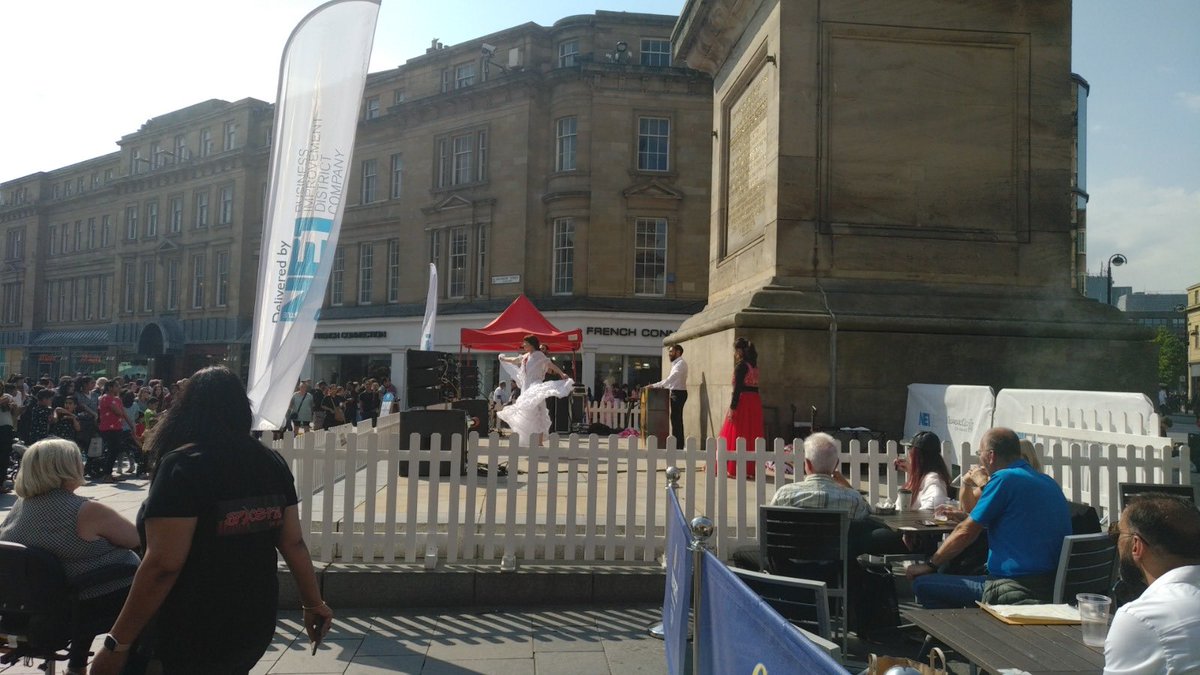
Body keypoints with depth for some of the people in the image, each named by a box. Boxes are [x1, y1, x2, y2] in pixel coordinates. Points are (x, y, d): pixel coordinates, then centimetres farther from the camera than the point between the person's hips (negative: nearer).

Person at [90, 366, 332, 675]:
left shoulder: (183, 465, -16)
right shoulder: (272, 462, 1)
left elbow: (162, 565, -21)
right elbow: (293, 543, 5)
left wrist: (117, 644, -13)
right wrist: (313, 603, 17)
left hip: (192, 639, -6)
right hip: (255, 626, 6)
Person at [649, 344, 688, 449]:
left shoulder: (681, 363, -13)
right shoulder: (676, 364, 19)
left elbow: (671, 378, -23)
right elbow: (669, 379, 19)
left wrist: (654, 385, -25)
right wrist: (655, 386, 8)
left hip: (679, 393, -10)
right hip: (675, 393, 10)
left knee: (676, 419, -9)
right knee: (676, 419, 11)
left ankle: (678, 445, -7)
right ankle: (677, 444, 15)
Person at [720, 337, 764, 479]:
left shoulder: (741, 365, -11)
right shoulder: (754, 365, 12)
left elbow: (738, 388, -17)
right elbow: (753, 385, 12)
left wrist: (732, 407, -17)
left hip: (743, 401, -8)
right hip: (755, 402, 8)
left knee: (737, 435, -2)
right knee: (752, 435, 10)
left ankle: (734, 469, -1)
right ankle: (751, 468, 14)